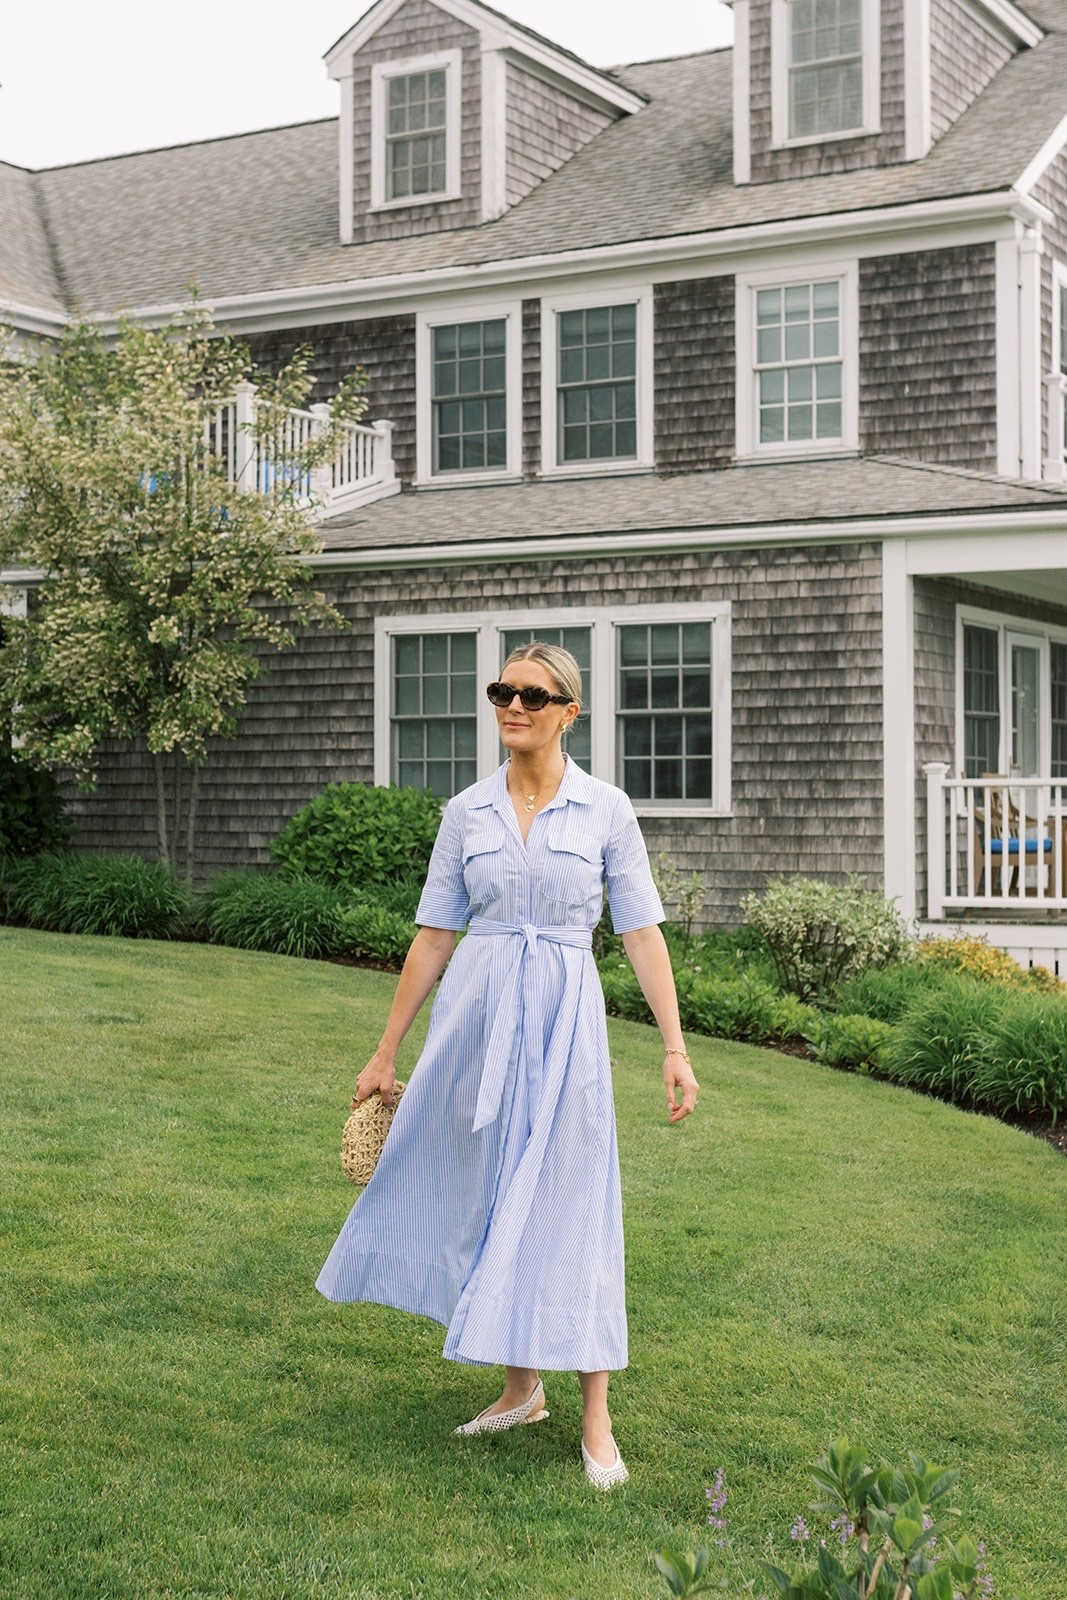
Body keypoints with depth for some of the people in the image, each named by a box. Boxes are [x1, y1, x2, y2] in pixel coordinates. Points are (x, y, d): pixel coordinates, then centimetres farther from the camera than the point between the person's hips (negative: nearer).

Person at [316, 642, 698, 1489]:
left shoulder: (606, 810, -1)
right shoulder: (466, 812, 5)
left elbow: (642, 933, -2)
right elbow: (434, 936, 9)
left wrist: (676, 1046, -9)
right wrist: (387, 1052, 10)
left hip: (563, 1018, -3)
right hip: (475, 1014, 3)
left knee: (568, 1205, -4)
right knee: (486, 1199, 9)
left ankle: (596, 1422, 5)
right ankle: (521, 1387, 27)